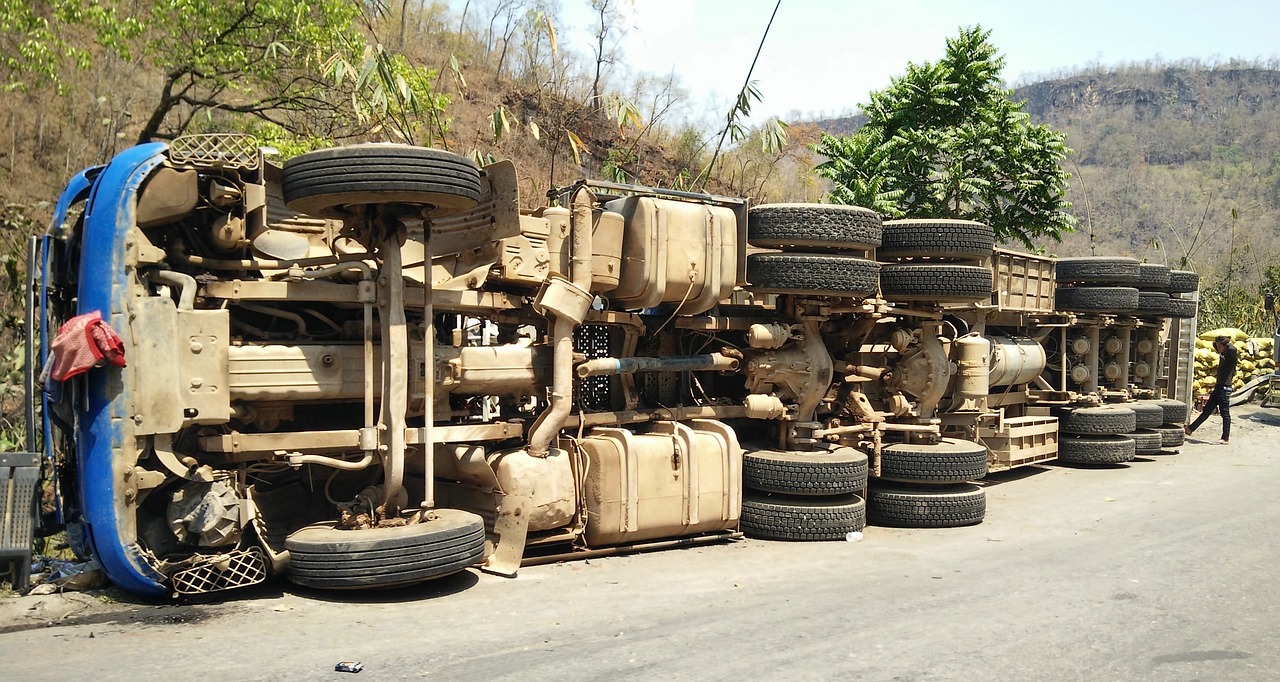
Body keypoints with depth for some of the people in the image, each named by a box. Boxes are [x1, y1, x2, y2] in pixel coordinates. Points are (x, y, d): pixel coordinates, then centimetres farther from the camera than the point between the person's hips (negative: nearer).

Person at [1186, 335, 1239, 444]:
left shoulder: (1231, 356, -11)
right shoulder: (1222, 355, 13)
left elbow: (1232, 349, -32)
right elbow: (1215, 345, 30)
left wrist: (1227, 343, -16)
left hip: (1225, 388, -9)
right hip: (1218, 387, 9)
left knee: (1225, 413, -2)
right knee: (1207, 410, 13)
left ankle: (1225, 438, 3)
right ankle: (1190, 429, 16)